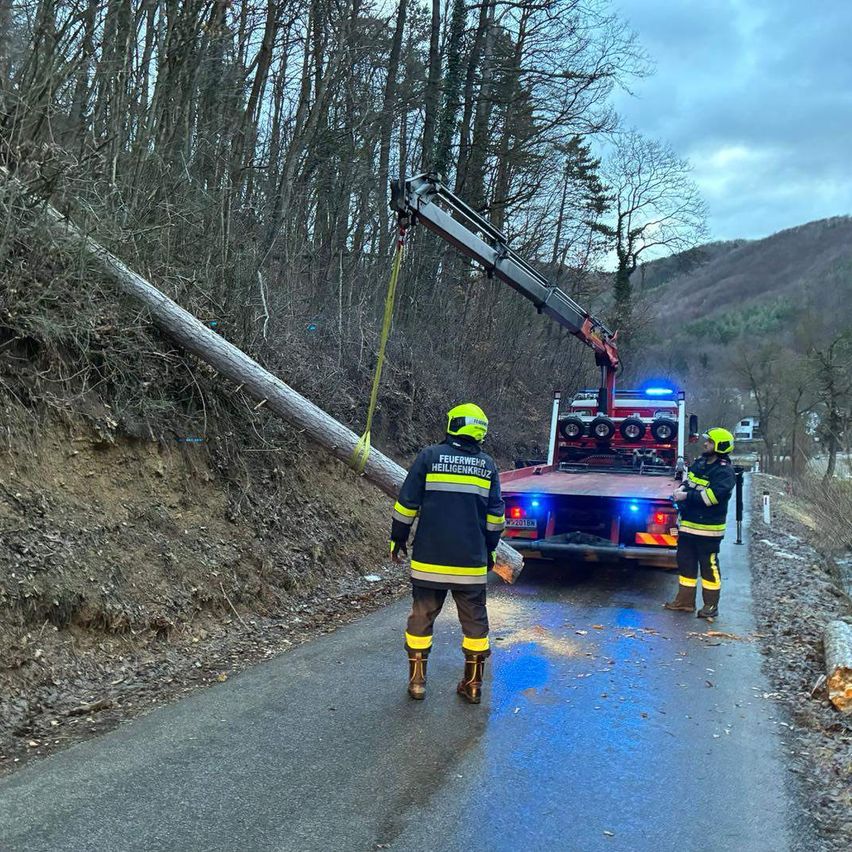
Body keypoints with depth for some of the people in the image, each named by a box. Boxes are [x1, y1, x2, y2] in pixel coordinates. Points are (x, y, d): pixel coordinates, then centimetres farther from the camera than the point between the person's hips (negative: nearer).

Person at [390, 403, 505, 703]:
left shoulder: (430, 456, -3)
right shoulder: (487, 465, 5)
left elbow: (407, 503, -2)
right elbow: (495, 515, 10)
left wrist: (398, 538, 9)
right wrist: (489, 549, 21)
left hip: (429, 559, -1)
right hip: (471, 562, 2)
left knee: (422, 617, 11)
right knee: (474, 620, 12)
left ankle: (417, 680, 16)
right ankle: (473, 684, 17)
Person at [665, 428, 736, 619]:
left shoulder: (724, 471, -15)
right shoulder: (699, 463, 10)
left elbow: (712, 496, -26)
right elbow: (689, 480, 21)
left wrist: (687, 496, -23)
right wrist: (682, 488, -1)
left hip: (708, 528, -8)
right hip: (687, 524, 8)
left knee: (709, 566, 2)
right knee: (685, 562, 13)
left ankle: (711, 605, 13)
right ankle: (685, 600, 23)